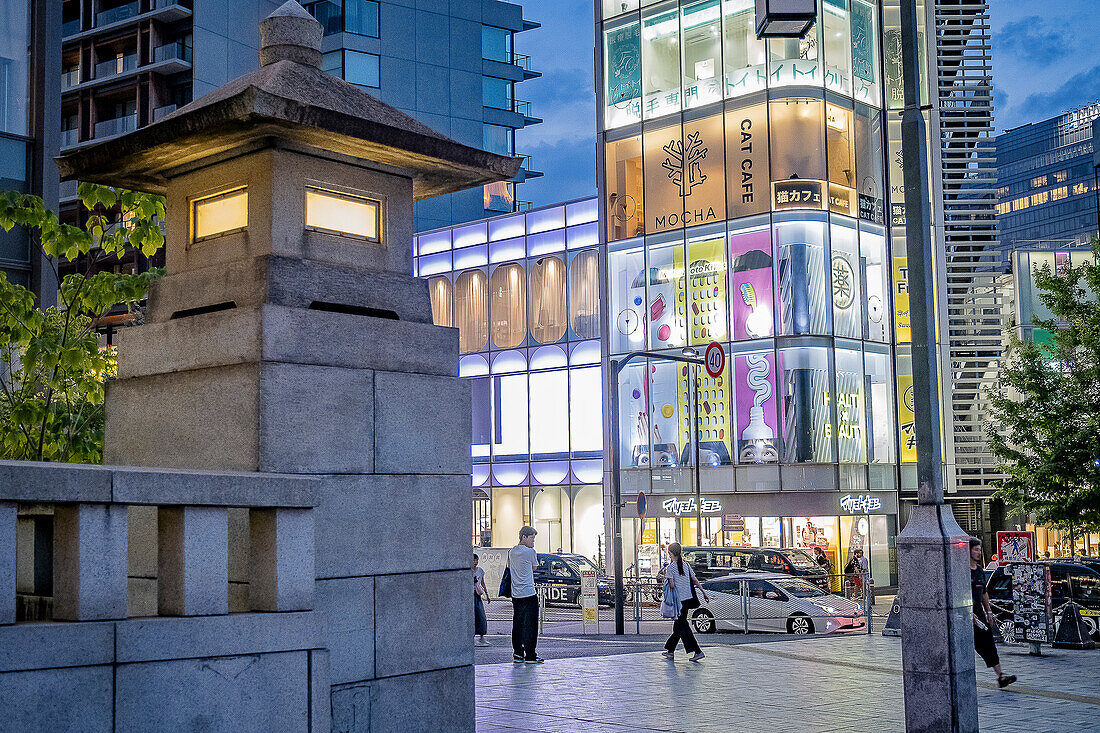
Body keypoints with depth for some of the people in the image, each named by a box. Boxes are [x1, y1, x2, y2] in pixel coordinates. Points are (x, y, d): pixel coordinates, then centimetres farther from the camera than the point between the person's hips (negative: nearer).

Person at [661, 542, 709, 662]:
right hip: (689, 598, 7)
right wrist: (704, 592, 16)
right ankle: (670, 650, 24)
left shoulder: (670, 567, -9)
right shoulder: (686, 565, 10)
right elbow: (695, 580, 11)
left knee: (682, 627, -5)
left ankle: (697, 651, -13)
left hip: (679, 600, -7)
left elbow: (671, 585, -15)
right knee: (678, 625, 15)